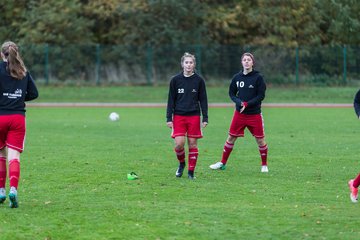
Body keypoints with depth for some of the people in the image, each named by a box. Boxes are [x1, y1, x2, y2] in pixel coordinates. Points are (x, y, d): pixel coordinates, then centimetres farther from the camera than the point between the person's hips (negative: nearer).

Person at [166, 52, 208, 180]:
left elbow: (203, 100, 6)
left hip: (194, 116, 0)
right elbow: (171, 100, 5)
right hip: (178, 116, 0)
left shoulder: (199, 80, 2)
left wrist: (205, 118, 0)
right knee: (179, 143, -10)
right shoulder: (175, 80, 2)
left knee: (192, 144, 0)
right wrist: (169, 118, -1)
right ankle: (181, 163, 19)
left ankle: (191, 171, 9)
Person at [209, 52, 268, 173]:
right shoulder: (237, 77, 3)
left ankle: (264, 165, 17)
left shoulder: (258, 77, -6)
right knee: (231, 137, 4)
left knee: (260, 139, 1)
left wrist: (247, 104, -18)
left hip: (254, 114, -3)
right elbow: (231, 93, 9)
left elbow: (261, 95, -8)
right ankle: (222, 163, 14)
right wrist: (239, 102, -12)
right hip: (239, 113, 3)